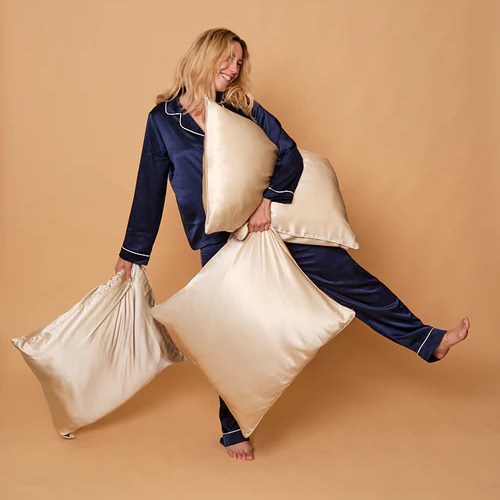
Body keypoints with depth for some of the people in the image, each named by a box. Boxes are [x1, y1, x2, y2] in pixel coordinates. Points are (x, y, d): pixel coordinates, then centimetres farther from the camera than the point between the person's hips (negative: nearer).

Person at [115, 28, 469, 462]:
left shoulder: (245, 110, 9)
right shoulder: (163, 119, 4)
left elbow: (289, 154, 0)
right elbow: (150, 191, 7)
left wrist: (269, 199, -18)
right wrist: (132, 254, 8)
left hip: (268, 224, 2)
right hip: (219, 242, -2)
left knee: (343, 271, -6)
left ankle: (427, 340, 6)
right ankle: (234, 431, 22)